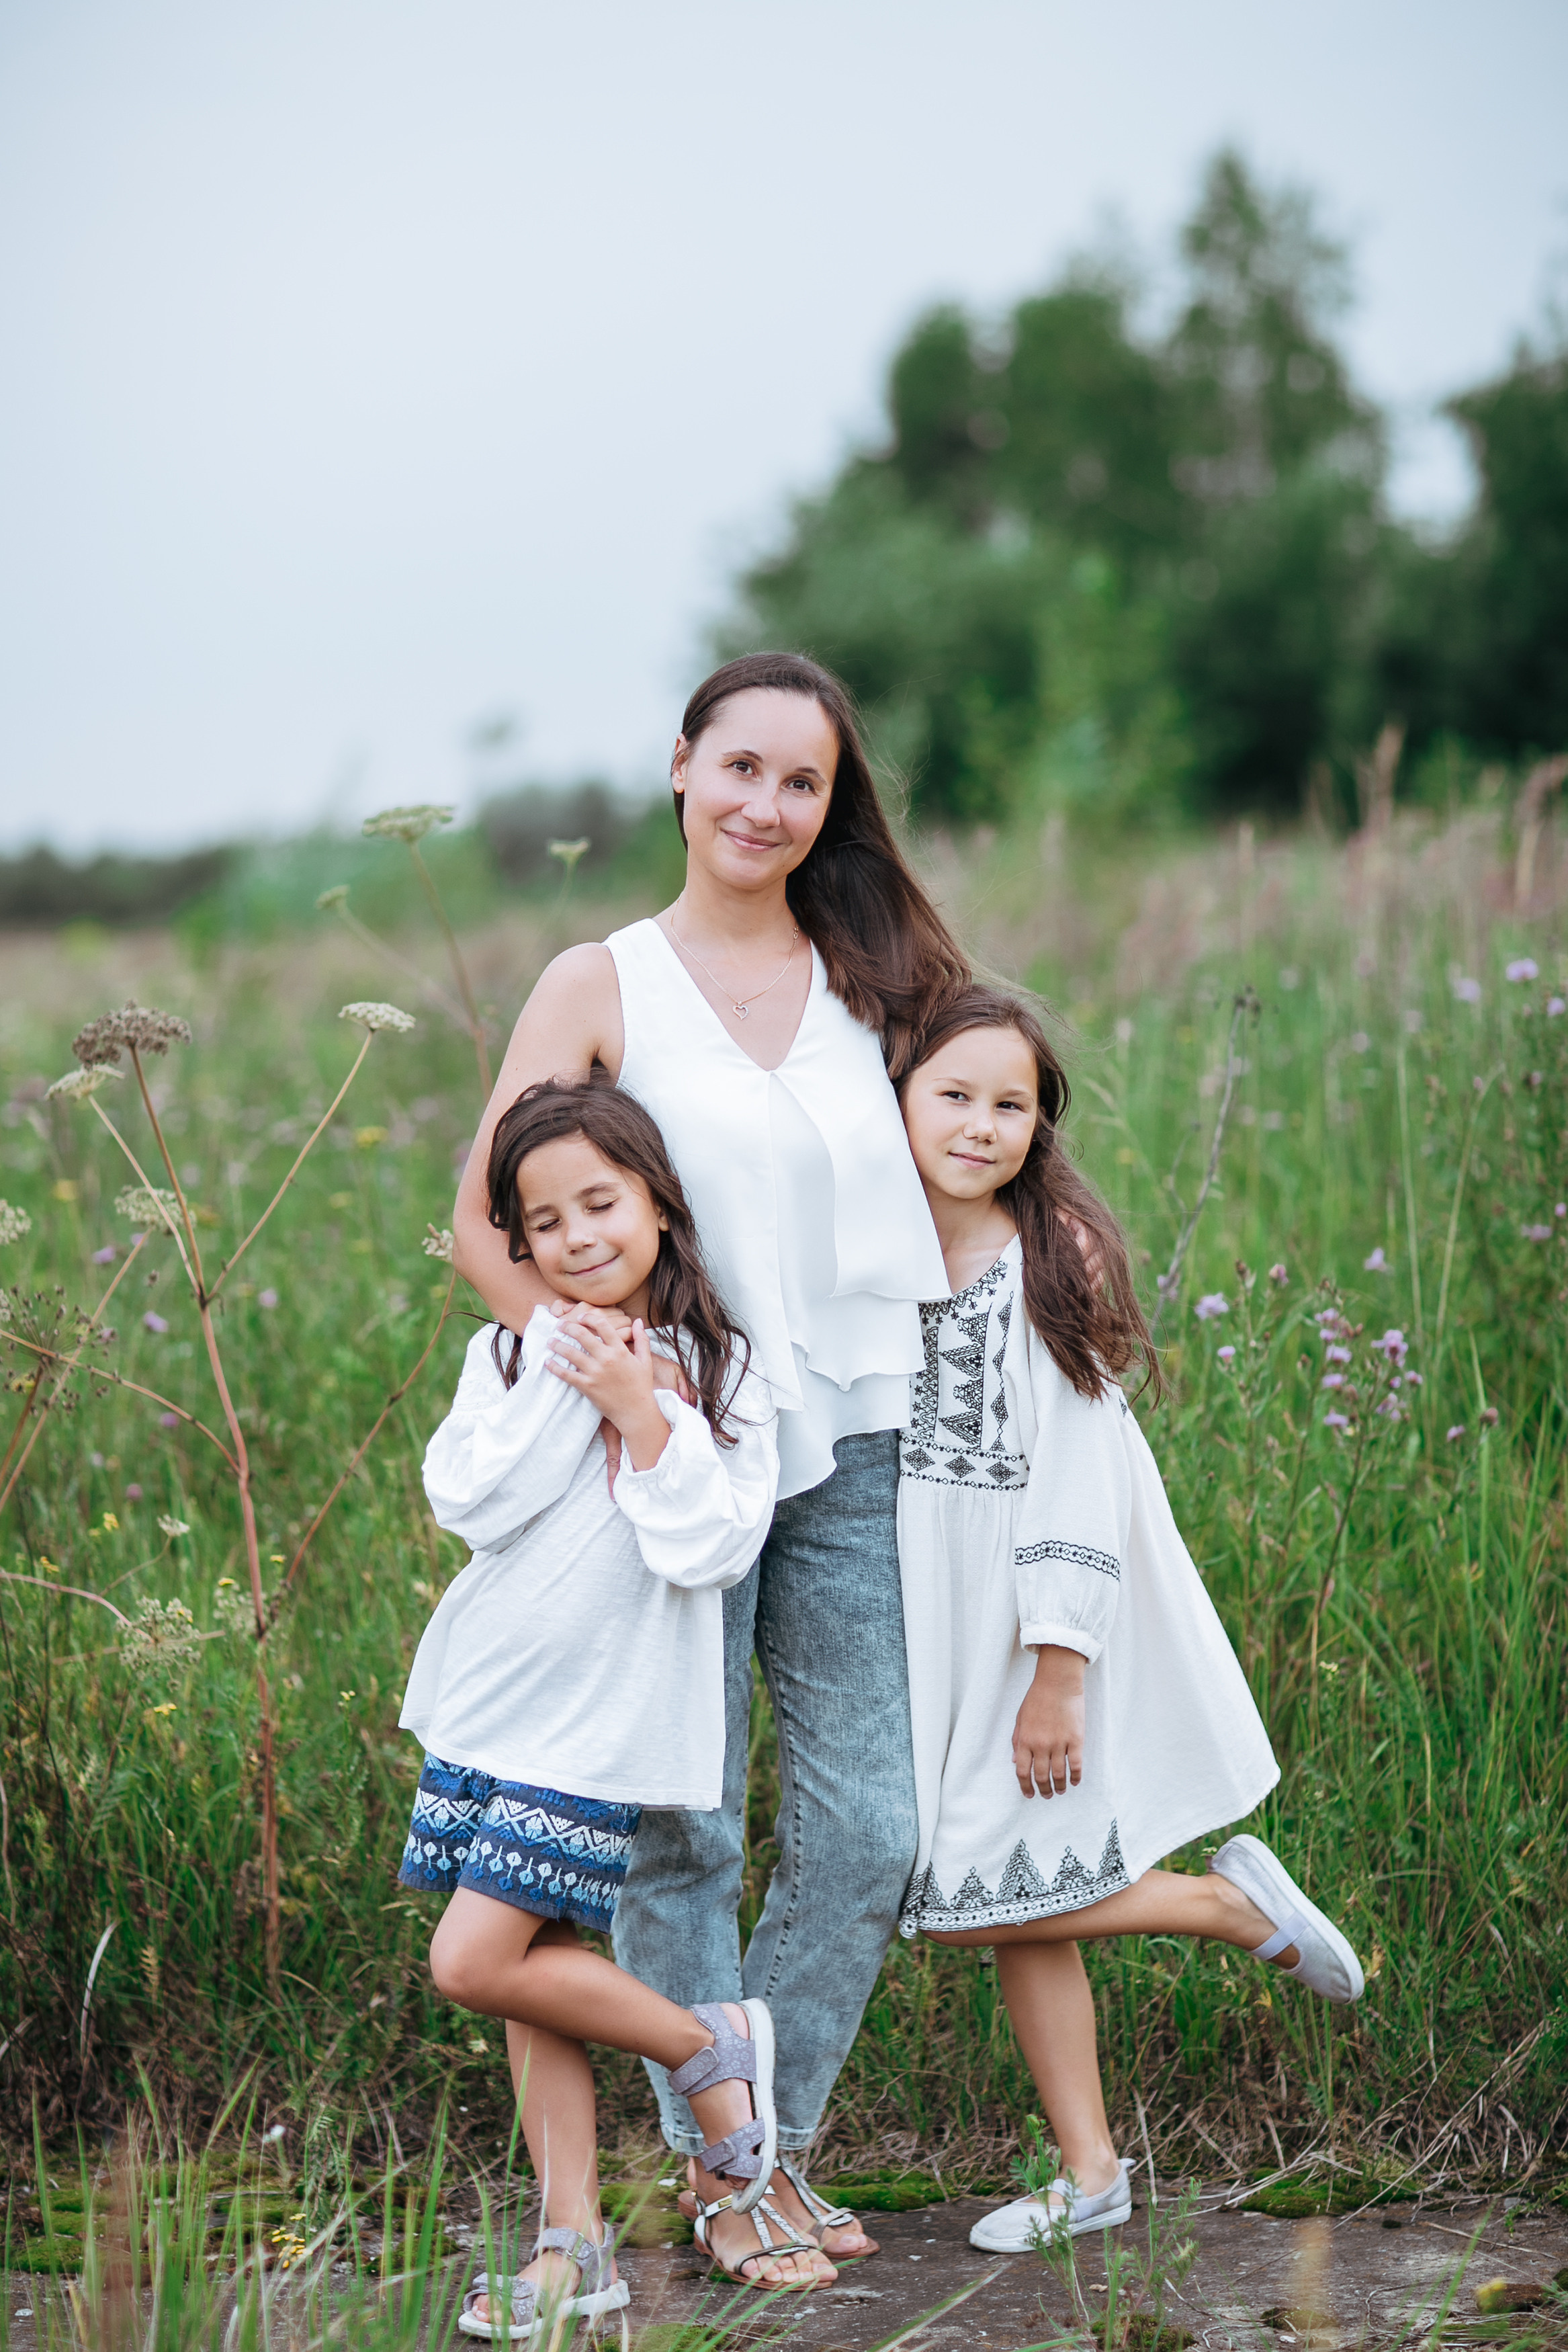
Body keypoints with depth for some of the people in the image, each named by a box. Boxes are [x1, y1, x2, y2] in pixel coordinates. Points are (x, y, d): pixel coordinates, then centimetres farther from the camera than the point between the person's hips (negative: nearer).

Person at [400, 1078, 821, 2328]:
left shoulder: (719, 1372, -5)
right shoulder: (511, 1355, 4)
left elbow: (713, 1547, -15)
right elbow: (469, 1502, -10)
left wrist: (637, 1408, -19)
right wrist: (565, 1387, -16)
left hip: (603, 1720, -5)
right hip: (488, 1705, 5)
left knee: (476, 1962, -12)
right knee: (538, 1964, 7)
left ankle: (713, 2047, 8)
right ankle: (574, 2246, 15)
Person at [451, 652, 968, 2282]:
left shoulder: (873, 979, 10)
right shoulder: (603, 986, 1)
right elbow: (487, 1229, -2)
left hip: (850, 1454, 3)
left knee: (867, 1830, 3)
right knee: (680, 1827, 1)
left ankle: (776, 2143, 20)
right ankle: (714, 2173, 14)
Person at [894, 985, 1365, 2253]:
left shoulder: (1054, 1261, -14)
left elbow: (1077, 1483, -16)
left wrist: (1057, 1674, -19)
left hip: (1033, 1622, -6)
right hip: (930, 1619, 6)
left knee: (977, 1897, -9)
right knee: (1014, 1917, 8)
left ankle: (1231, 1901, 8)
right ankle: (1091, 2174, 19)